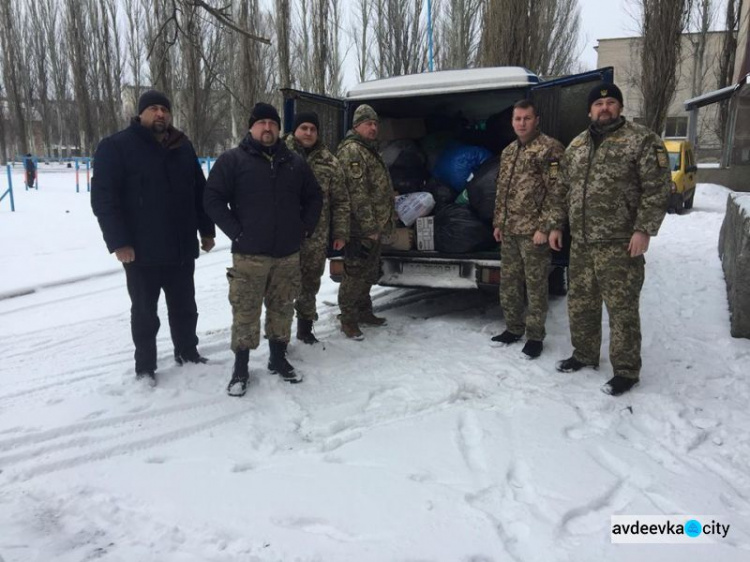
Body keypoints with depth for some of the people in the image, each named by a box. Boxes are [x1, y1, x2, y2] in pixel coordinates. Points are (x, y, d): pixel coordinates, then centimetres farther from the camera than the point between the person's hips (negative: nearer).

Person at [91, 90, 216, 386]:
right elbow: (103, 198, -12)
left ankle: (187, 351, 36)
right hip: (141, 251, -4)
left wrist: (207, 230, 12)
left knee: (185, 307, 17)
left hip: (182, 249, 5)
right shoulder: (116, 147, -7)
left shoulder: (183, 148, 10)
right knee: (145, 311, 9)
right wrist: (118, 242, -18)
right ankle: (144, 365, 24)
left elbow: (200, 192, 14)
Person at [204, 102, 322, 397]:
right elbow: (213, 199, -6)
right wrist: (236, 233, -11)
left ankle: (278, 359, 28)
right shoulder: (232, 160, -2)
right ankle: (240, 368, 13)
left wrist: (305, 228, 7)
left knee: (282, 309, 13)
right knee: (245, 312, 0)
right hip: (249, 254, -4)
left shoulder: (295, 162, 10)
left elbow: (314, 197, 18)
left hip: (288, 254, 4)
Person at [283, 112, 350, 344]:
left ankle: (305, 326, 29)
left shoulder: (329, 162, 6)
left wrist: (340, 233, 4)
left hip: (317, 236, 2)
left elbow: (340, 201, 8)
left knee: (310, 282, 13)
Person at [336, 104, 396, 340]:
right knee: (355, 275, -3)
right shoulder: (351, 151, -13)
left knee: (370, 274, 18)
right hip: (361, 229, -10)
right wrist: (370, 227, -22)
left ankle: (364, 312, 31)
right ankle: (348, 320, 8)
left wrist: (382, 223, 20)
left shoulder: (370, 150, 19)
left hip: (374, 228, 10)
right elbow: (357, 193, -21)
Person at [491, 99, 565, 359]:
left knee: (536, 285, 1)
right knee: (509, 283, 14)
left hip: (533, 231, -7)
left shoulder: (550, 148, -8)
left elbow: (556, 193, -13)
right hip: (509, 231, 8)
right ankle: (513, 328, 28)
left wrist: (544, 228, -17)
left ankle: (535, 336, 13)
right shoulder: (508, 152, 16)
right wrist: (498, 223, 16)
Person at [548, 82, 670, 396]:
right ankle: (584, 355, 31)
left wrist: (643, 229, -16)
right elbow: (563, 190, 20)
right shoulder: (576, 146, 15)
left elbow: (657, 189, -9)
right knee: (580, 304, 14)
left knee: (622, 308, -2)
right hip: (580, 243, 6)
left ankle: (626, 371, 11)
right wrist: (556, 225, 14)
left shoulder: (641, 140, -4)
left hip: (619, 244, -6)